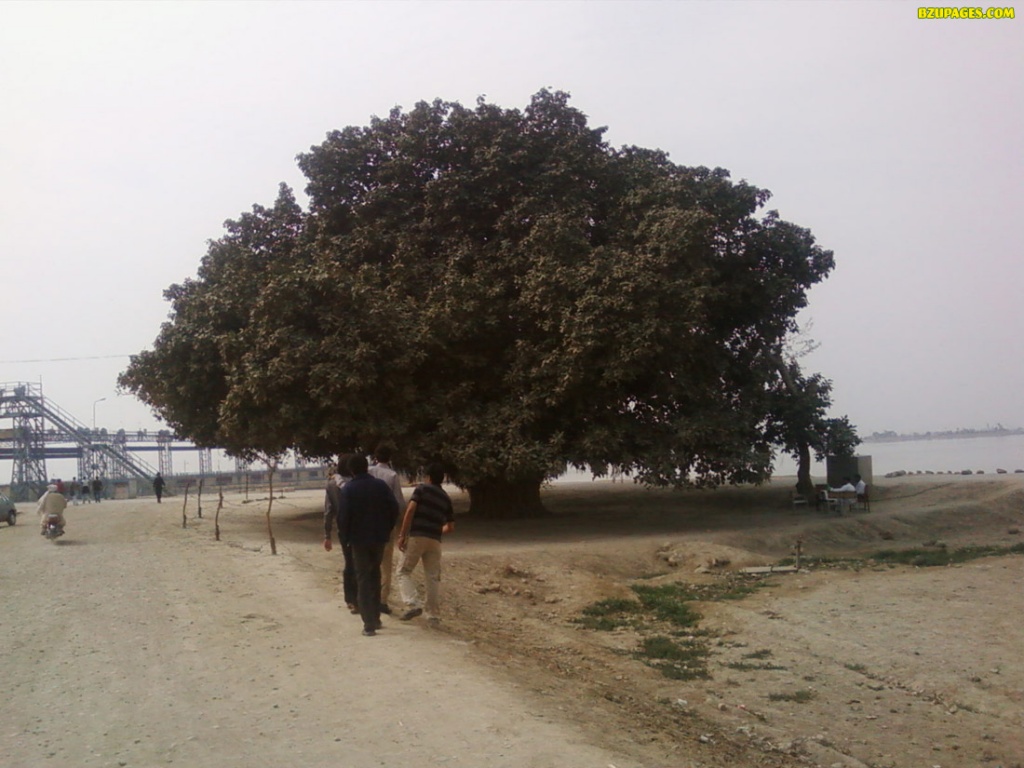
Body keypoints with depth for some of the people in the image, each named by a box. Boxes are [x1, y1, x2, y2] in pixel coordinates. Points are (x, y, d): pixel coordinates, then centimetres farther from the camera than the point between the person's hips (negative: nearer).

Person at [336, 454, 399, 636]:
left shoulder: (348, 489, -10)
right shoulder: (380, 485, -2)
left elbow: (343, 516, -13)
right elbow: (394, 508, -3)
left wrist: (345, 537, 1)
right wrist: (387, 529, 8)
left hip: (359, 540, -3)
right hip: (379, 538, 3)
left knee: (363, 580, 3)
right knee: (375, 577, 19)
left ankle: (369, 624, -1)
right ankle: (375, 618, 24)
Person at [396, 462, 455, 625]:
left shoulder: (422, 488, 1)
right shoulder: (446, 498, 16)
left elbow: (410, 510, -11)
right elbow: (450, 527, 16)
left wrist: (402, 535, -9)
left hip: (416, 536, -4)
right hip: (435, 540, 4)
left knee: (404, 571, 6)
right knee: (433, 577, 10)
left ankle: (413, 605, -11)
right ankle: (433, 614, 10)